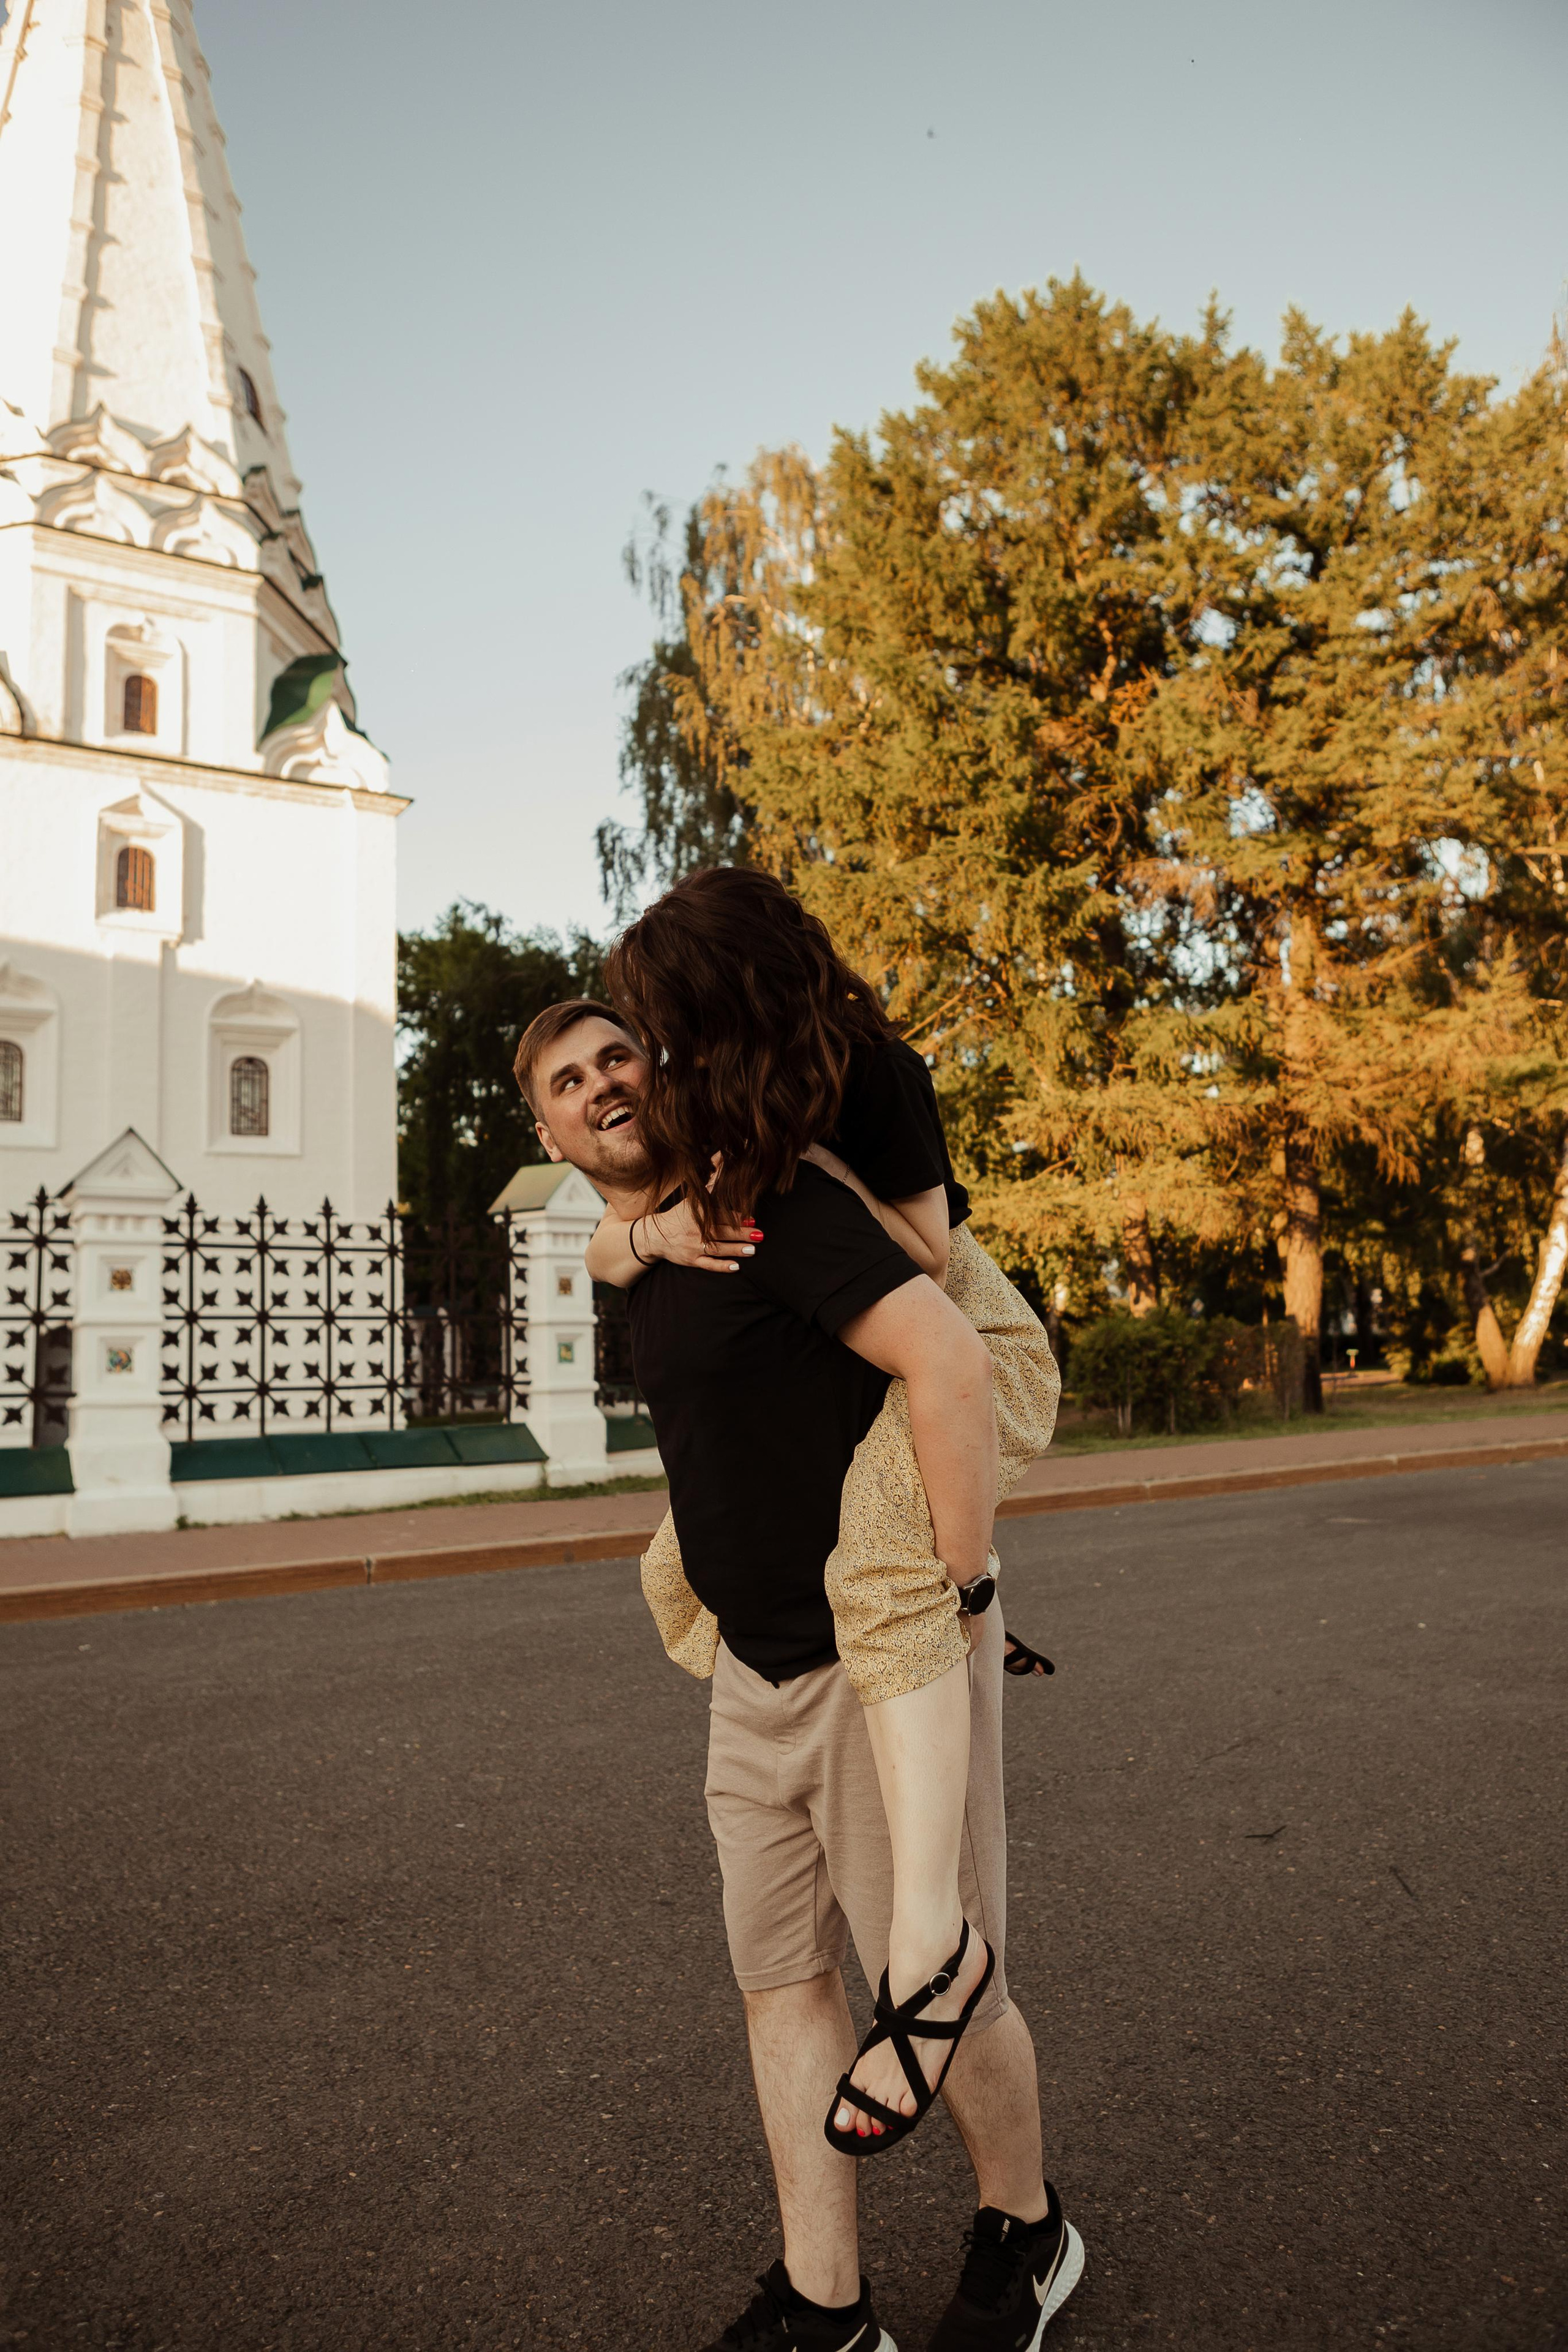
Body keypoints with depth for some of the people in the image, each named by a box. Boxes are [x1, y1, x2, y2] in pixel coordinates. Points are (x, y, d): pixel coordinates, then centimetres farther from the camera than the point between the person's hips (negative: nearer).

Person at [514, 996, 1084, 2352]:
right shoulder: (642, 1268, 10)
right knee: (782, 1976, 14)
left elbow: (952, 1365, -27)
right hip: (758, 1669, 8)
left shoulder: (767, 1202, -18)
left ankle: (1026, 2241, 36)